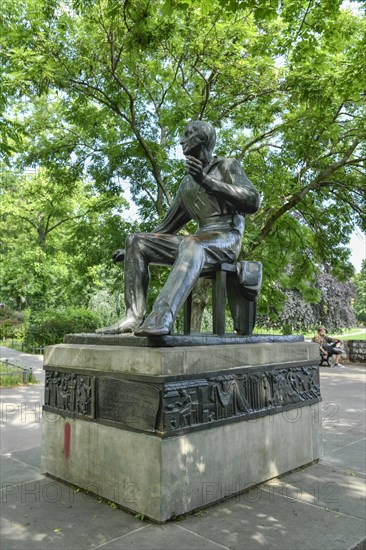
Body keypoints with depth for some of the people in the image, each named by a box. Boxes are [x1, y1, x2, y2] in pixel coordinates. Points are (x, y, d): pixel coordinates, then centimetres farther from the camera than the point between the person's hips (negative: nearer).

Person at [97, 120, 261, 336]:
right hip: (199, 240, 6)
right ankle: (135, 316, -23)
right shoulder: (187, 183, 24)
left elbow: (253, 202, -11)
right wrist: (131, 251, 21)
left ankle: (162, 316, -58)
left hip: (226, 239, -6)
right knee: (136, 241, -9)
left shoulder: (227, 166, 7)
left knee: (191, 244, -40)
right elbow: (168, 227, 27)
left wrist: (206, 181, -19)